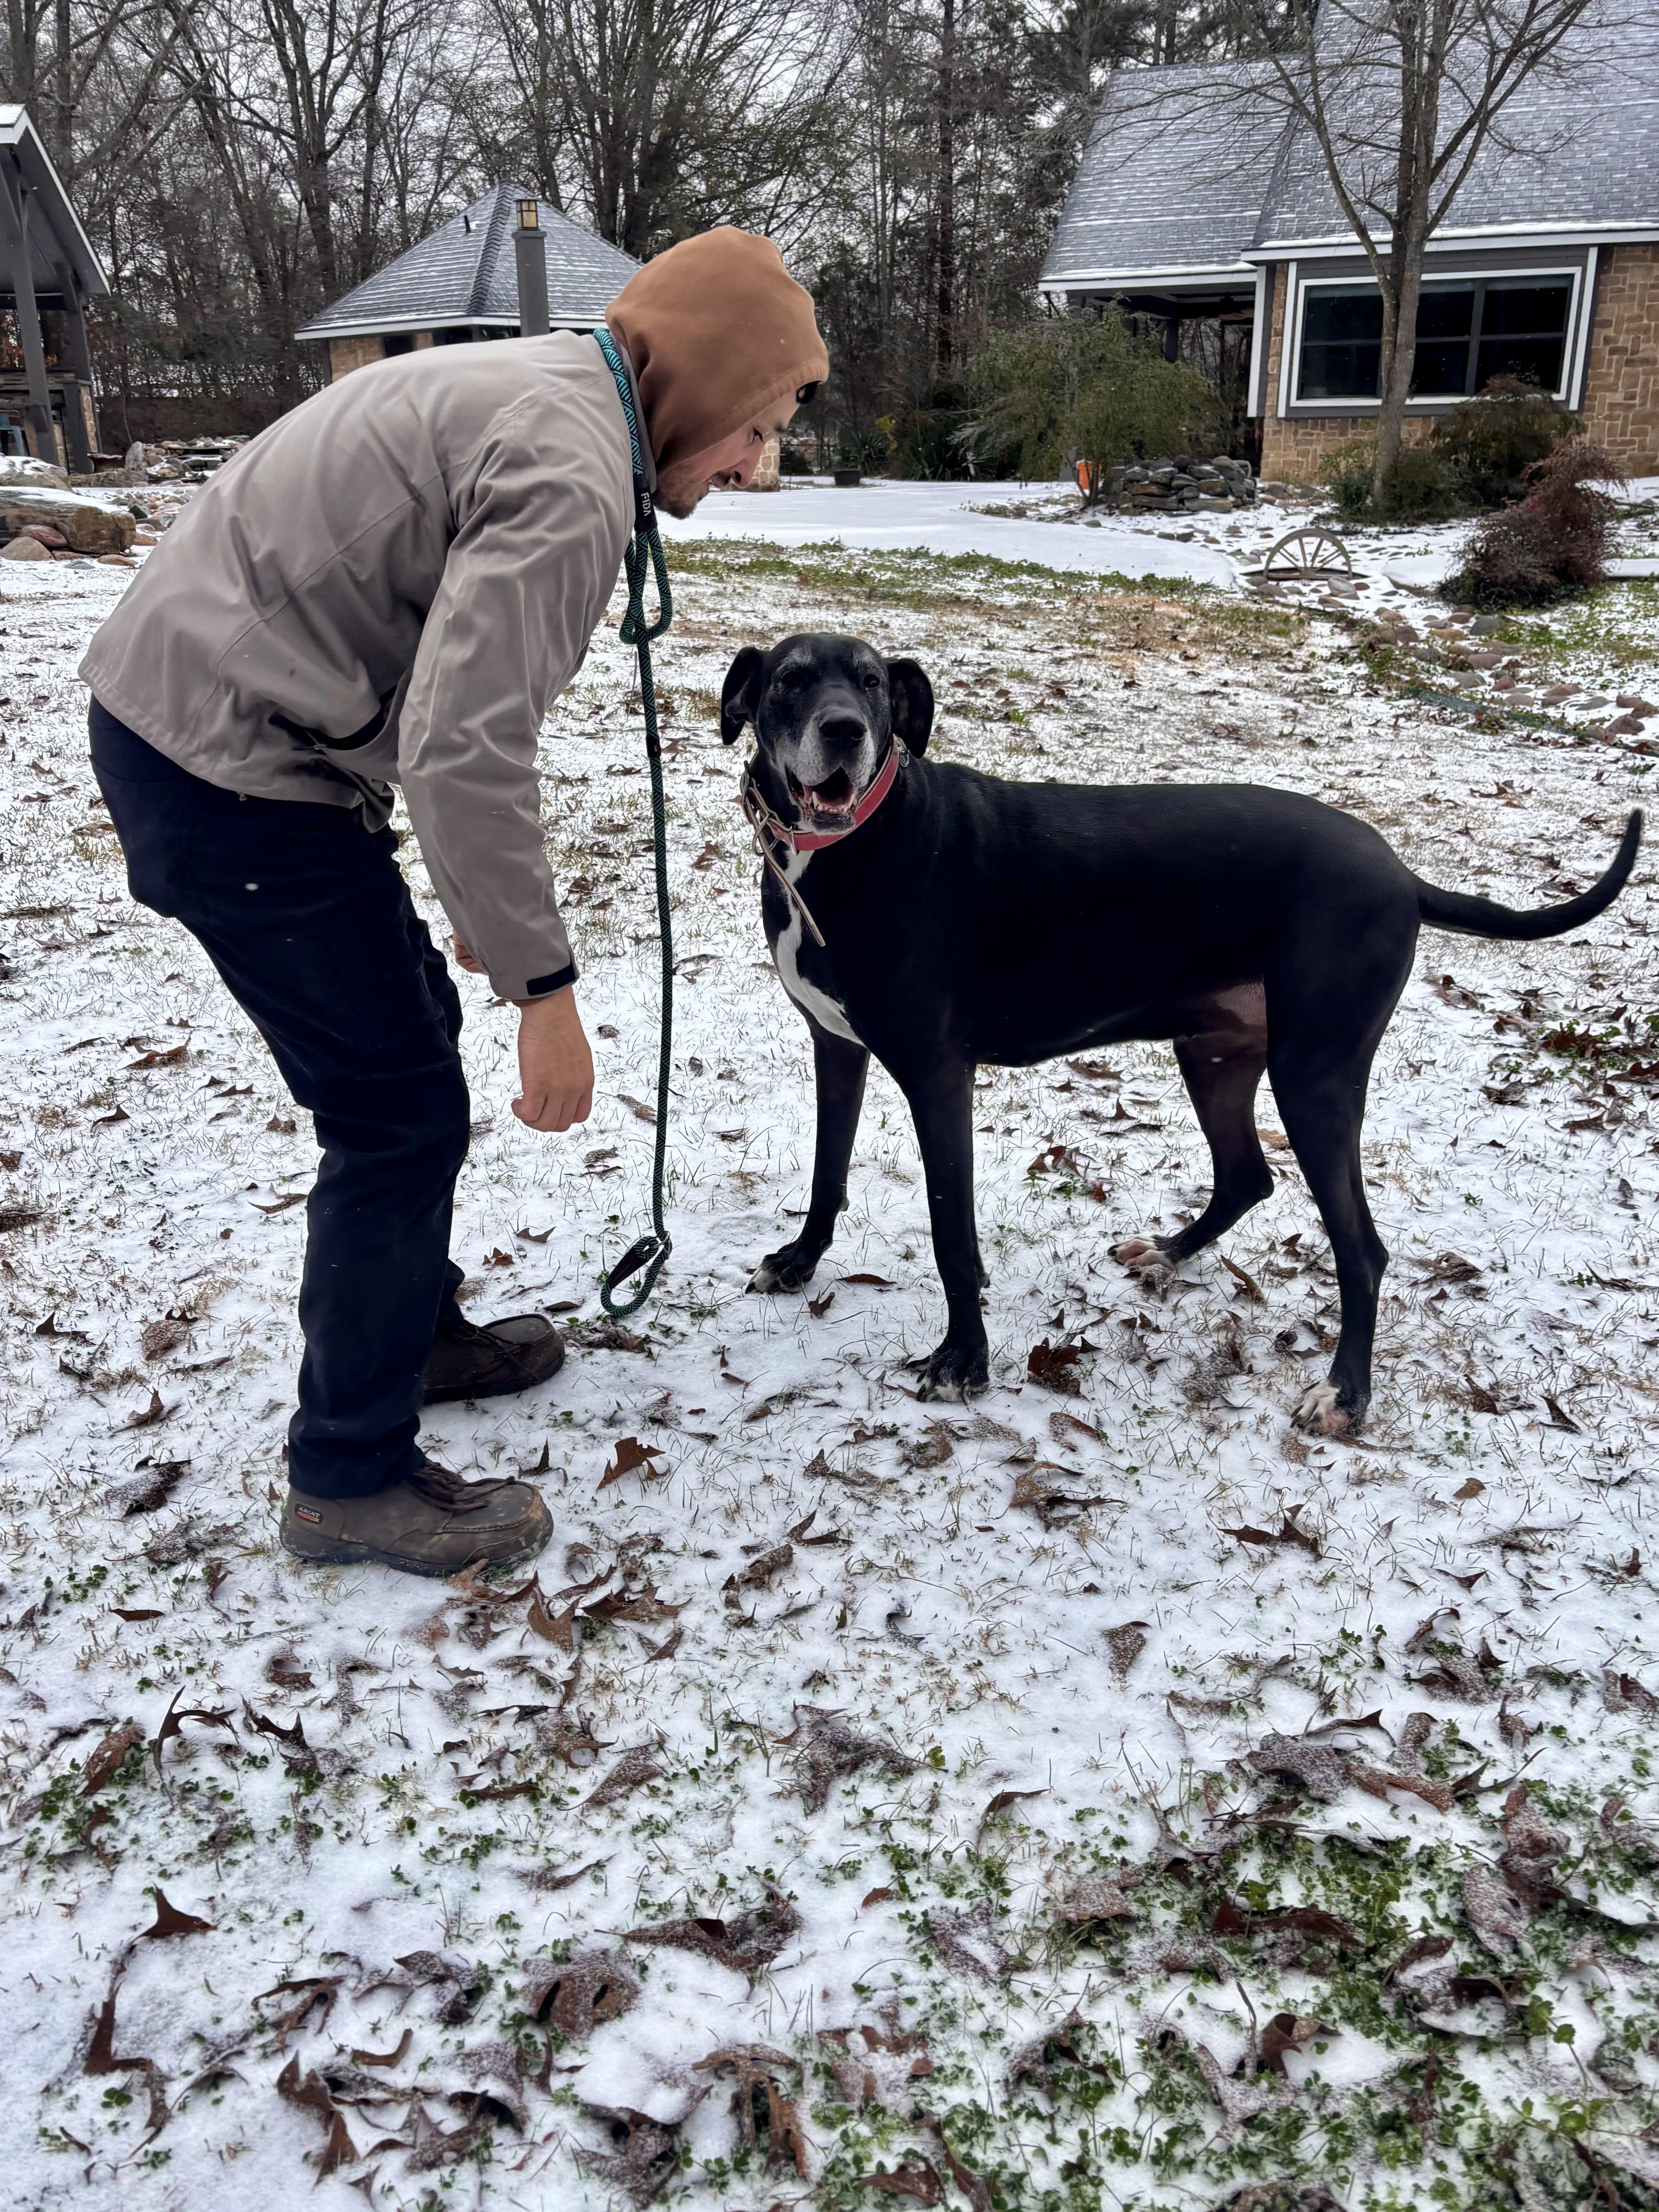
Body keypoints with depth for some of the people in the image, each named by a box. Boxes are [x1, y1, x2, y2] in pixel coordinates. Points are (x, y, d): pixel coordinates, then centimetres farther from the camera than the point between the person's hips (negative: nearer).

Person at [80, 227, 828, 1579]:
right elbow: (464, 750, -29)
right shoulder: (569, 477, -19)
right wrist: (545, 985, -22)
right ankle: (351, 1480, 12)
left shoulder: (527, 394, 15)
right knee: (402, 1111, -3)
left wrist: (480, 893, 23)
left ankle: (409, 1332, 38)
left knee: (411, 1024, 20)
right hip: (230, 770, -11)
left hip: (179, 711, 11)